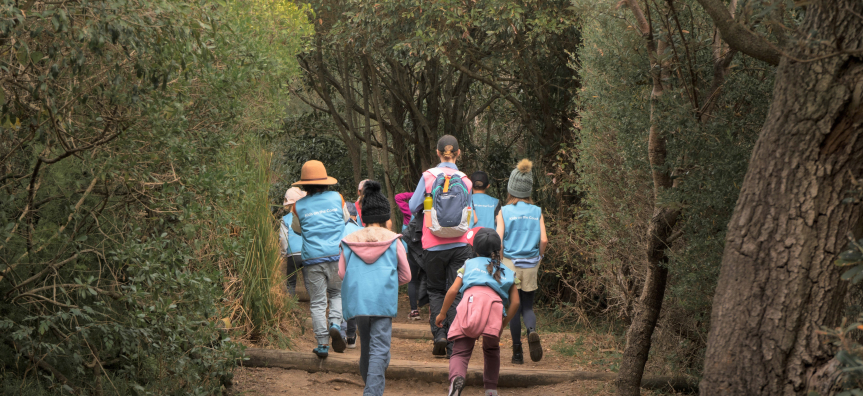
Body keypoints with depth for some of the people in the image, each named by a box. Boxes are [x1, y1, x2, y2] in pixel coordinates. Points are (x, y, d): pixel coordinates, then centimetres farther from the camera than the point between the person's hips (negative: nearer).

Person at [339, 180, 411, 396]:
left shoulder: (350, 241, 5)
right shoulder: (393, 241, 1)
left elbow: (342, 272, 4)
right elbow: (405, 275, 5)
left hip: (358, 300, 3)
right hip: (383, 301, -3)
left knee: (366, 345, 18)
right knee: (379, 348, -5)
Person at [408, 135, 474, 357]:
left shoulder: (428, 176, -6)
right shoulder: (465, 181, 0)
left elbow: (413, 207, -2)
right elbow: (468, 212, 9)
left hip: (434, 245, -1)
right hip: (459, 244, 1)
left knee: (435, 291, 14)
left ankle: (439, 334, -3)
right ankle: (454, 345, 1)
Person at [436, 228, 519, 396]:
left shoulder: (469, 264, 30)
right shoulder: (507, 272, 32)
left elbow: (453, 290, 19)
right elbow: (515, 302, 21)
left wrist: (442, 314, 29)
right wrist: (503, 323, 29)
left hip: (470, 301, -1)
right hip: (494, 303, 1)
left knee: (460, 352, -3)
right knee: (491, 350, 26)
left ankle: (456, 377, -34)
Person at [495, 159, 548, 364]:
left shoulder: (504, 211, -6)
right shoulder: (537, 212, 0)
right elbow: (544, 240, -3)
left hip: (510, 263, -2)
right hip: (530, 265, 2)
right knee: (527, 306, 13)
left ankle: (517, 352, 6)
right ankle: (532, 331, -18)